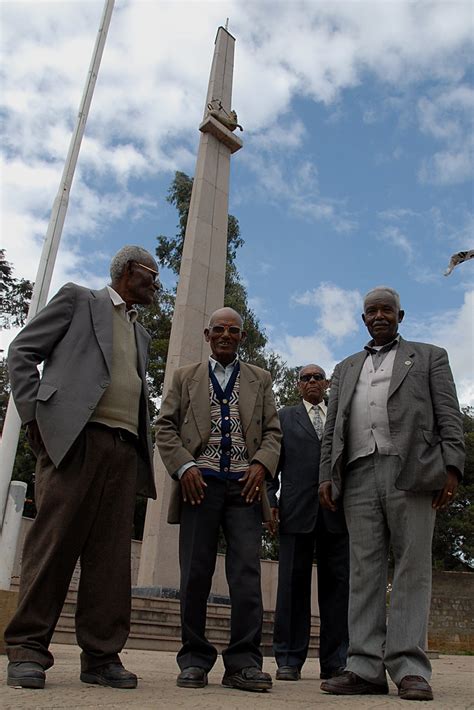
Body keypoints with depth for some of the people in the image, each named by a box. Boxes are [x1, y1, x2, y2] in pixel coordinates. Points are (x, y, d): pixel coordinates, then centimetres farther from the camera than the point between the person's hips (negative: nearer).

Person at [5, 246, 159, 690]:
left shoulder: (140, 333, 27)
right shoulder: (78, 299, 10)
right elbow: (23, 351, 4)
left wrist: (144, 447, 12)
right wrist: (33, 415, -7)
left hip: (123, 449, 6)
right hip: (74, 437, -6)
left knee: (111, 554, 2)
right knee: (53, 544, -6)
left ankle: (101, 656, 7)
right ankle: (27, 650, 5)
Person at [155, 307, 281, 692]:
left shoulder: (260, 379, 18)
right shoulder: (185, 376, 16)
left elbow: (272, 431, 12)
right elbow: (166, 427, 8)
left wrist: (261, 464, -6)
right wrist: (184, 466, -7)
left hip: (244, 485, 0)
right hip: (200, 483, 0)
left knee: (247, 571, -5)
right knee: (195, 573, 2)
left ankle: (244, 663, 2)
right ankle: (195, 660, 12)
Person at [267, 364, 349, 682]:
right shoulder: (285, 416, 16)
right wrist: (269, 499, -2)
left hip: (337, 510, 1)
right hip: (297, 509, -1)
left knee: (337, 583, 2)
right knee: (294, 582, 2)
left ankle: (335, 662, 10)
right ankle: (289, 661, 9)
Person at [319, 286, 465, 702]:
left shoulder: (429, 357, 16)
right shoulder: (347, 368, 25)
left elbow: (448, 416, 5)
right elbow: (332, 429, 19)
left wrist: (452, 468, -8)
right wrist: (326, 476, 7)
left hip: (412, 473, -3)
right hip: (359, 476, 3)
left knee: (412, 569, -3)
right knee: (365, 572, 1)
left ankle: (410, 668, 1)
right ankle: (366, 669, 4)